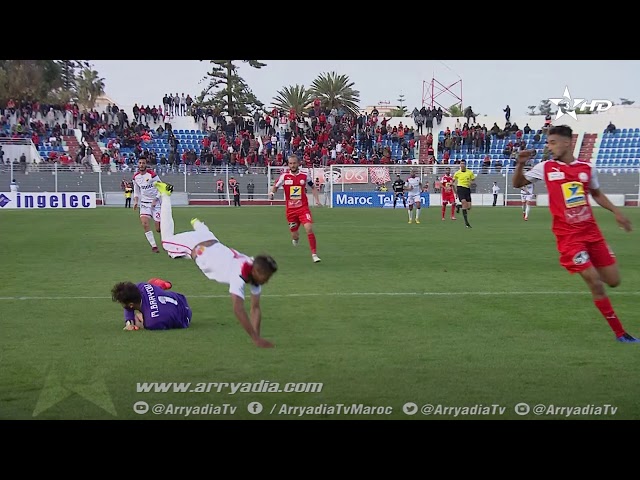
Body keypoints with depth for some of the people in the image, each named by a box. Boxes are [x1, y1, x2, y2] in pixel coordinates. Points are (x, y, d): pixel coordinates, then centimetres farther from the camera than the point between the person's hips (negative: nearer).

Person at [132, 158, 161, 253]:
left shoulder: (152, 175, -13)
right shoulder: (136, 177, 3)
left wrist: (155, 200, -17)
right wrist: (136, 201, 4)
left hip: (155, 203, -4)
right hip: (144, 203, 4)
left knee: (158, 229, -5)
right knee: (144, 223, -19)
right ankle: (153, 246, -10)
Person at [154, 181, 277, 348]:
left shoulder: (256, 272, -23)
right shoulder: (239, 275, -44)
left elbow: (255, 308, -19)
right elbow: (238, 309, -51)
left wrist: (257, 336, -30)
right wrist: (256, 339, -53)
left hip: (213, 245, 5)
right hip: (195, 246, -5)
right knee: (168, 238, 23)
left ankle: (196, 223, 71)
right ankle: (165, 195, 34)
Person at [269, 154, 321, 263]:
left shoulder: (304, 176, 1)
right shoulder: (284, 176, -2)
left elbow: (313, 187, 16)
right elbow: (275, 187, 8)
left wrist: (317, 199, 5)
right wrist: (272, 193, -14)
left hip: (303, 208, -1)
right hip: (290, 210, 1)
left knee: (309, 229, -20)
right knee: (294, 235, 8)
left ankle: (314, 254, -12)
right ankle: (296, 238, 48)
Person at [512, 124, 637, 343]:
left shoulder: (587, 168, 4)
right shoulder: (546, 167, -1)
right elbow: (518, 184, 5)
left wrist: (616, 212, 10)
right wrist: (520, 164, -13)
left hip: (591, 231, 3)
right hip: (568, 236, -3)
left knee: (613, 280, 3)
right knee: (595, 284, -10)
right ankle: (620, 332, 0)